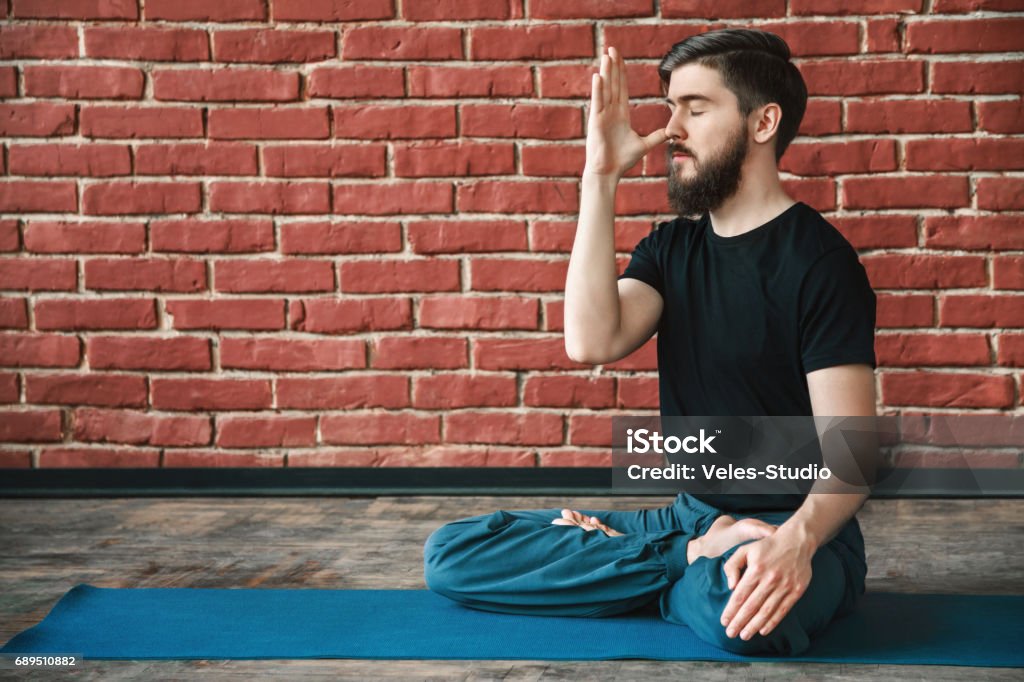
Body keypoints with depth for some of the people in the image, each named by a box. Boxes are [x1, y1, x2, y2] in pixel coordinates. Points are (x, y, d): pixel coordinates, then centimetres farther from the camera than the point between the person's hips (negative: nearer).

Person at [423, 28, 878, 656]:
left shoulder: (818, 260, -10)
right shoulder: (672, 247, 10)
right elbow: (593, 341, -11)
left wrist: (795, 541, -39)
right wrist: (601, 177, -8)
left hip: (793, 530, -6)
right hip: (692, 514, 6)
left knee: (740, 609, -44)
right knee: (451, 556, -8)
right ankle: (698, 556, -6)